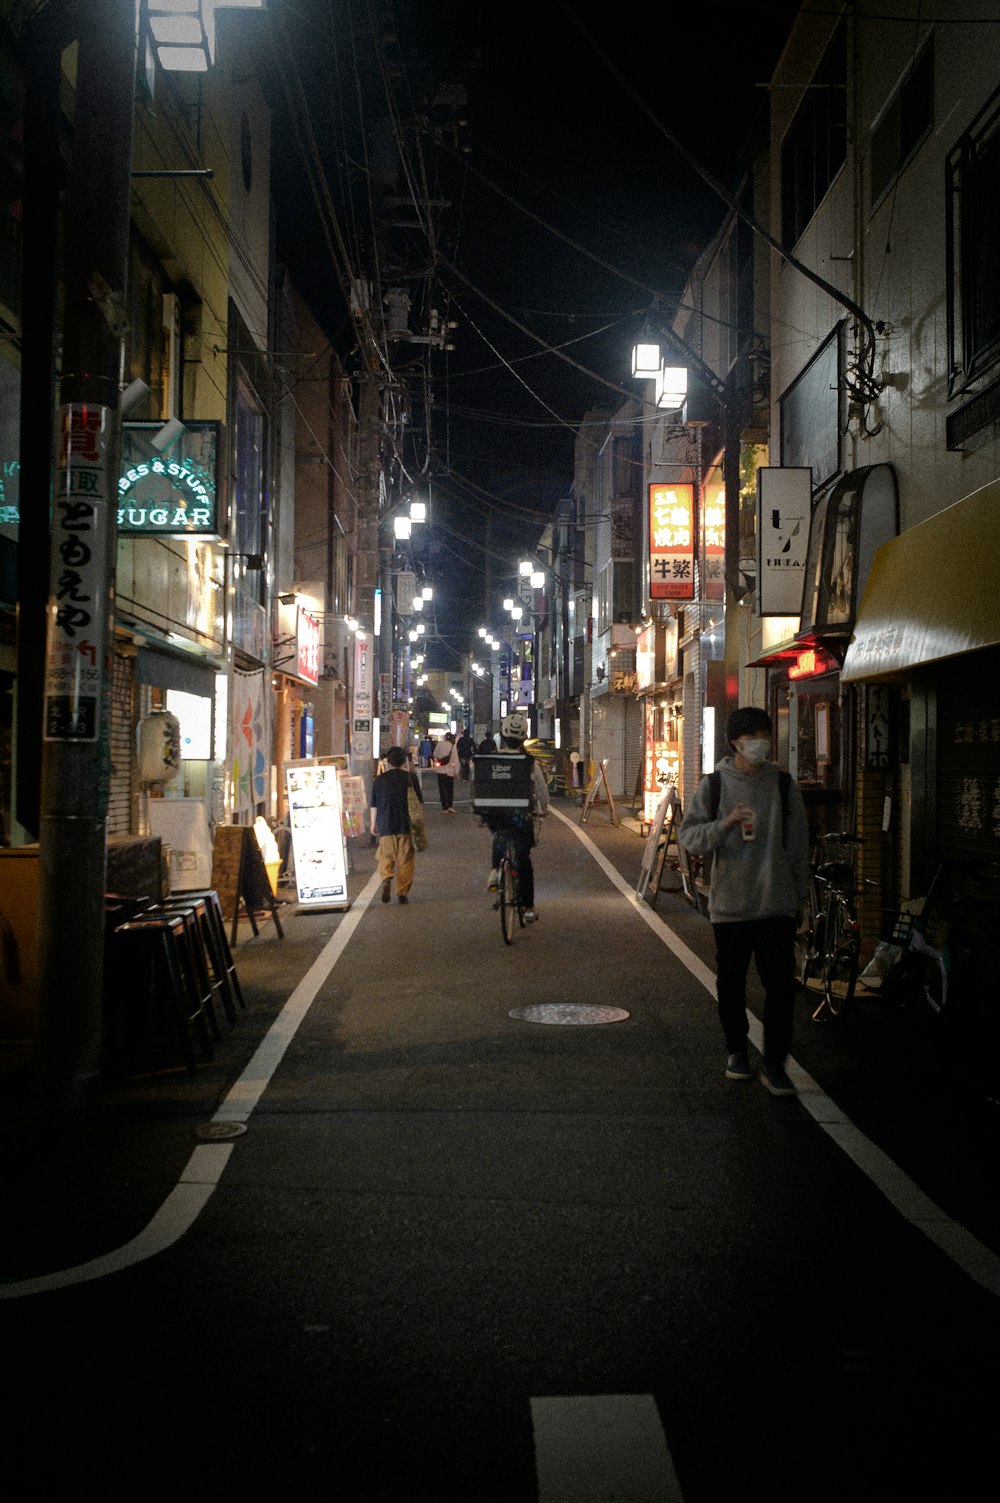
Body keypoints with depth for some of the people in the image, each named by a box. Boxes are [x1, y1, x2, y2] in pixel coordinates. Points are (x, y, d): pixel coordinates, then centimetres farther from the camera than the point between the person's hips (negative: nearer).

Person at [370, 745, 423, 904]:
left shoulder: (380, 779, 1)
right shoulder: (411, 777, -2)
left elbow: (374, 805, 6)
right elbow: (419, 801, 4)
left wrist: (373, 823, 17)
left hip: (386, 825, 1)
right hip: (407, 825, 0)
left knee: (386, 857, 12)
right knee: (406, 860, 7)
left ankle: (386, 879, -14)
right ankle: (402, 892, 5)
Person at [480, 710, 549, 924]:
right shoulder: (529, 761, -9)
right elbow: (541, 790, -1)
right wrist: (543, 809, 19)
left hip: (494, 815, 2)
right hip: (520, 814, -2)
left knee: (499, 835, 37)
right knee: (523, 860, 9)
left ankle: (495, 870, 16)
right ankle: (528, 907, 11)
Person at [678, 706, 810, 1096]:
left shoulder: (784, 785, 4)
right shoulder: (714, 784, 0)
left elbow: (798, 845, 10)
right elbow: (688, 836, -4)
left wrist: (800, 896, 10)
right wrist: (724, 824, -21)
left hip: (777, 904, 0)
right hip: (730, 903, 0)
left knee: (781, 984, -4)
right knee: (731, 983, 11)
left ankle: (774, 1064, 4)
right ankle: (736, 1050, 29)